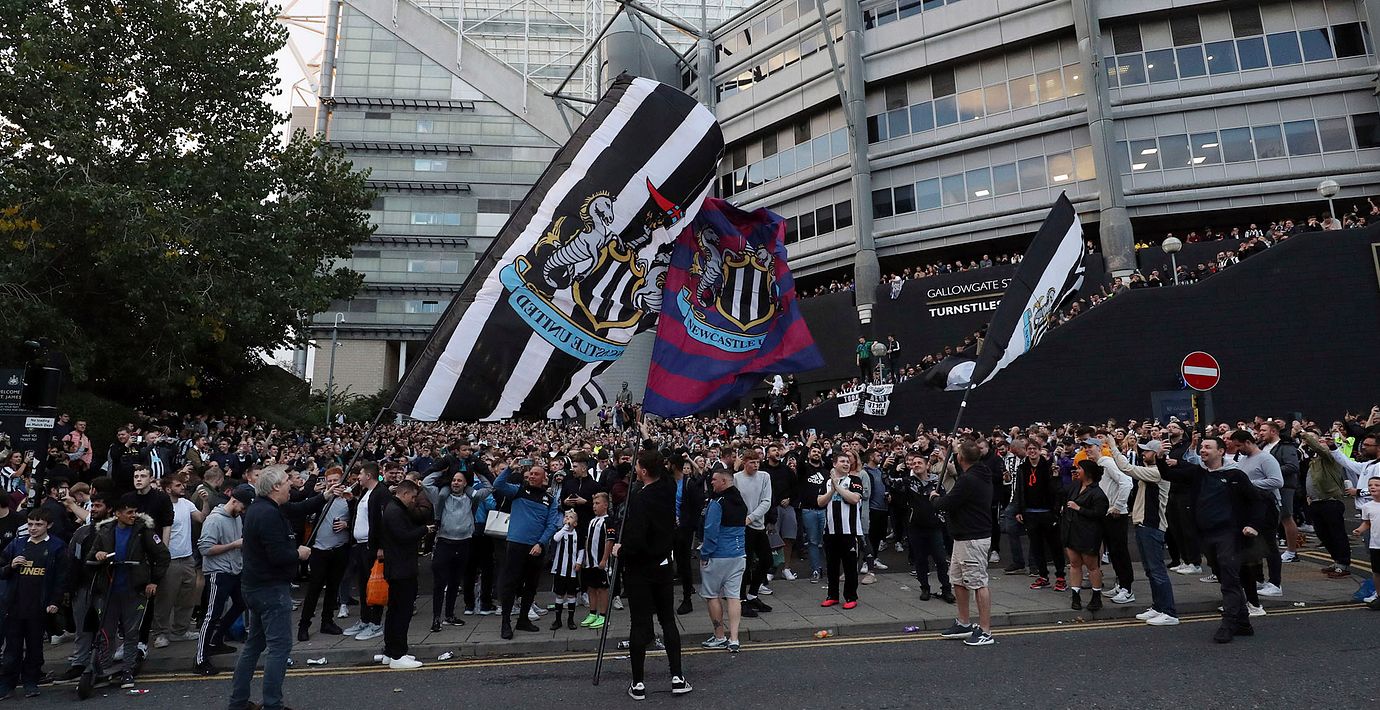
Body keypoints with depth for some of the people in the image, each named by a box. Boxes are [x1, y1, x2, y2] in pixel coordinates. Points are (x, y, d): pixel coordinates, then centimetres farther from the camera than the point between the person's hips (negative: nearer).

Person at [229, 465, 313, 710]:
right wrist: (299, 554, -11)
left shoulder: (256, 508, 10)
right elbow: (278, 556, -26)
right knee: (280, 646, -4)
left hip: (255, 586, 11)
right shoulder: (269, 514, -23)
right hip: (272, 588, -11)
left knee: (254, 643, 19)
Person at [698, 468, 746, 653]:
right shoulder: (741, 502, 9)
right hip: (739, 555, 7)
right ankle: (733, 639, 5)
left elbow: (711, 531, -18)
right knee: (733, 596, 6)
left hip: (717, 556, -7)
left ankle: (719, 637, 12)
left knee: (712, 595, 7)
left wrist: (704, 555, -9)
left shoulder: (717, 502, -15)